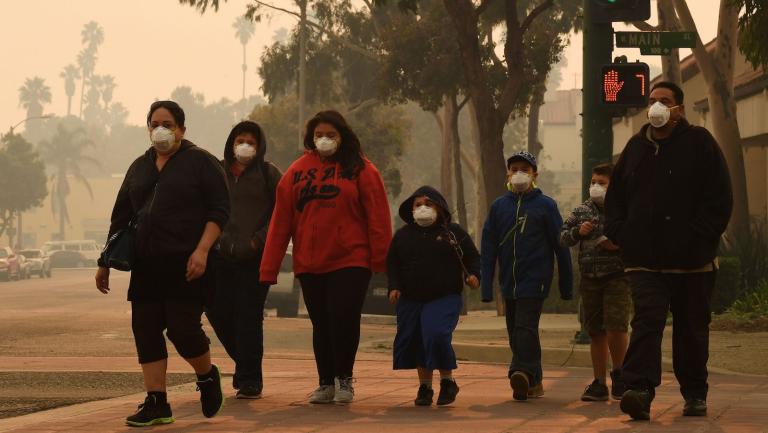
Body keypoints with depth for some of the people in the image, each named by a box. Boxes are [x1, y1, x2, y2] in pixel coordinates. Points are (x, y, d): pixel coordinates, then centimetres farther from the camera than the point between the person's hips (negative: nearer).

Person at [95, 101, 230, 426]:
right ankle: (157, 404, 6)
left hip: (185, 265, -6)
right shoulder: (139, 167, 17)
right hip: (146, 265, 6)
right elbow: (120, 217, 21)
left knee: (183, 328, -10)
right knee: (146, 330, 1)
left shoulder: (201, 162, 0)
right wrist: (105, 262, 18)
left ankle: (207, 376, 20)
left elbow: (219, 210, -7)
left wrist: (202, 250, -19)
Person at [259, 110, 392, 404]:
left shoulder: (360, 169, 0)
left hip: (350, 261, -3)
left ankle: (344, 379, 10)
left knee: (344, 319, -8)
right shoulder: (298, 170, 6)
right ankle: (325, 383, 19)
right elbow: (281, 220, 4)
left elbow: (377, 216, -2)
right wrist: (269, 268, 1)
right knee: (321, 324, 8)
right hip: (309, 264, 3)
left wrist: (381, 259, -9)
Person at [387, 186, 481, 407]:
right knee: (413, 340, 6)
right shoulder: (402, 235, 9)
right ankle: (424, 386, 23)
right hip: (410, 299, 4)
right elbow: (392, 263, 13)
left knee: (436, 335, -23)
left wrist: (473, 274, -12)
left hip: (444, 299, -4)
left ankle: (447, 380, -4)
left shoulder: (453, 232, 3)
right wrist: (394, 286, -2)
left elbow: (472, 256, 7)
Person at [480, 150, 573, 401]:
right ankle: (534, 383, 15)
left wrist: (566, 285, 3)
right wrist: (486, 286, 3)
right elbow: (488, 248, 9)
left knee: (526, 327, -17)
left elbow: (561, 246, 3)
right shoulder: (499, 206, 10)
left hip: (535, 280, -5)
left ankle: (521, 372, -29)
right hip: (509, 282, 5)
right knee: (516, 333, 7)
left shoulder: (545, 206, 1)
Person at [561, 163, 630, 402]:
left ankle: (618, 373, 7)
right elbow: (563, 237, 13)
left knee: (615, 328, -16)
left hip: (618, 277, -4)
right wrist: (578, 232, -6)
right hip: (590, 279, 4)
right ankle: (599, 383, 15)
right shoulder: (583, 210, 10)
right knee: (596, 333, 8)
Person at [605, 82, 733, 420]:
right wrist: (619, 233, 5)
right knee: (646, 321, -14)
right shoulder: (636, 147, 12)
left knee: (692, 329, 9)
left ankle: (695, 394, 22)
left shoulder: (699, 143, 0)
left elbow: (720, 199, -3)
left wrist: (700, 238, -12)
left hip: (692, 261, -2)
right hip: (645, 260, 2)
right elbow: (615, 196, 20)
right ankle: (639, 391, -25)